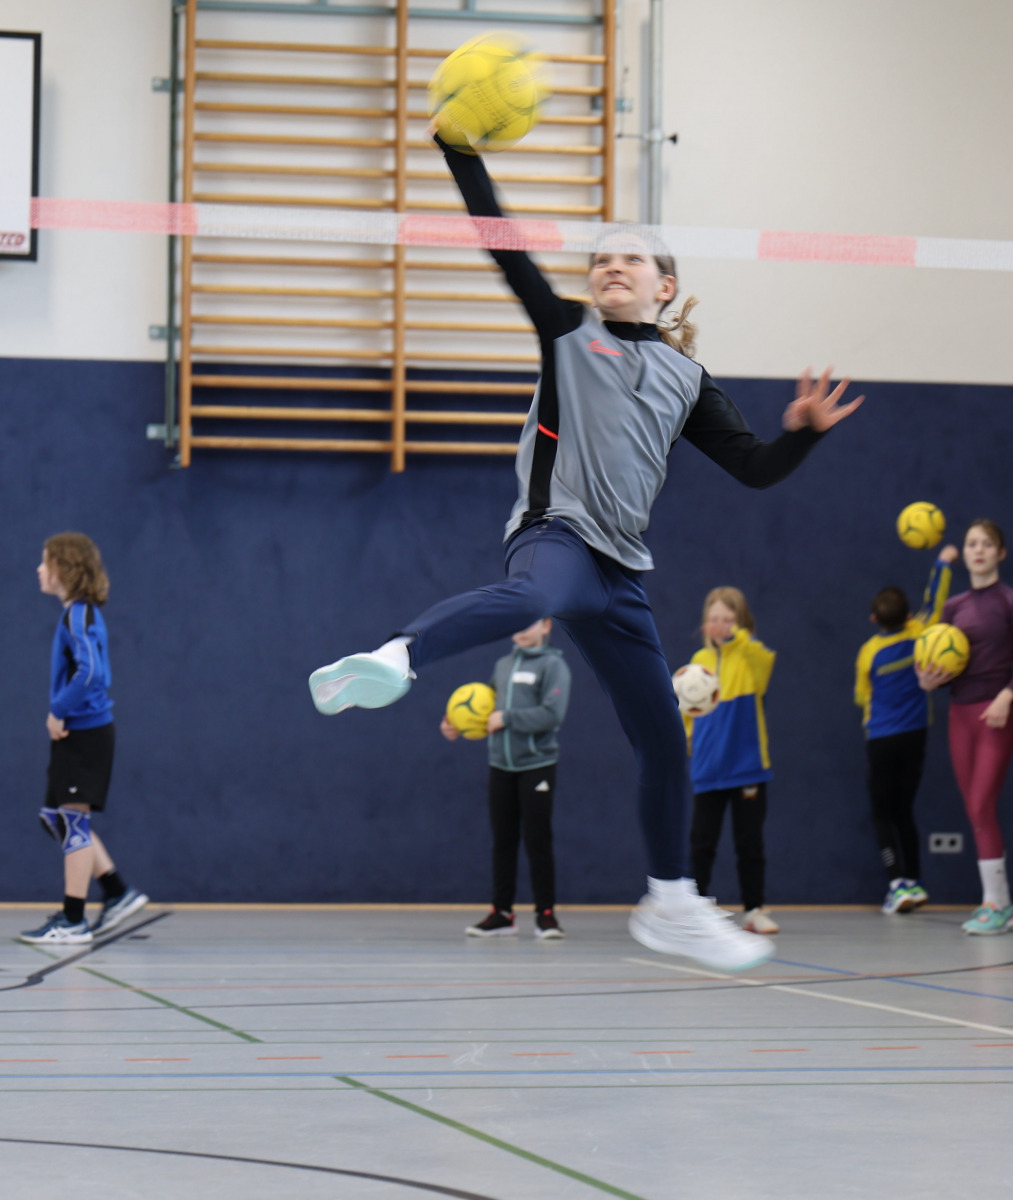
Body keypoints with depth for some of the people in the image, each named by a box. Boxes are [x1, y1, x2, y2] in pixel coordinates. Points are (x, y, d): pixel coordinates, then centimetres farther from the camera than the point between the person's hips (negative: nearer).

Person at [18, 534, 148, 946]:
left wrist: (58, 711, -19)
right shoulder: (80, 612, 13)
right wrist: (60, 713, 11)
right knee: (57, 817, 16)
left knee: (73, 819, -3)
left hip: (83, 732, -10)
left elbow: (90, 672, -28)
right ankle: (118, 892, 19)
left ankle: (73, 921, 3)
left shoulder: (78, 615, -16)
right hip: (78, 730, 10)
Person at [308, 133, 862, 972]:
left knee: (662, 737, 11)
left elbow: (756, 469, 15)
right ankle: (390, 663, -63)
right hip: (557, 530, -5)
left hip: (621, 569, 5)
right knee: (532, 596, -44)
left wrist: (804, 432, -4)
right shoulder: (569, 330, 12)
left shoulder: (685, 377, 18)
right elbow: (504, 244, 4)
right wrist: (462, 150, -3)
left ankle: (672, 904, 25)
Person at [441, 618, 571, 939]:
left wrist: (506, 719, -14)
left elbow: (552, 714, -16)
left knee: (537, 842, -3)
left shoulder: (552, 665, -5)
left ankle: (545, 915, 4)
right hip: (500, 766, 5)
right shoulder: (503, 665, 14)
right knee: (503, 842, 7)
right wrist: (458, 727, 7)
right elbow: (490, 709, 22)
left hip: (537, 766, -5)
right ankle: (501, 914, 13)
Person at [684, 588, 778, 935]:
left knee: (749, 841, 6)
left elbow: (761, 656, -29)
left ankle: (754, 909, 14)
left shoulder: (751, 655, -4)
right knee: (701, 841, 3)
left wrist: (733, 635, -46)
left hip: (747, 765, -2)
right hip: (708, 768, 2)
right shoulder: (700, 660, 5)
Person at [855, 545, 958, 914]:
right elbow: (934, 603, 10)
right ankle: (915, 883, 12)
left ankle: (898, 883, -11)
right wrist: (943, 562, 20)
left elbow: (861, 696, 2)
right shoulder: (918, 634, -5)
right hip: (915, 735, 4)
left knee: (883, 815, 3)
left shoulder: (869, 652, -11)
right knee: (904, 811, 15)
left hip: (881, 740, -3)